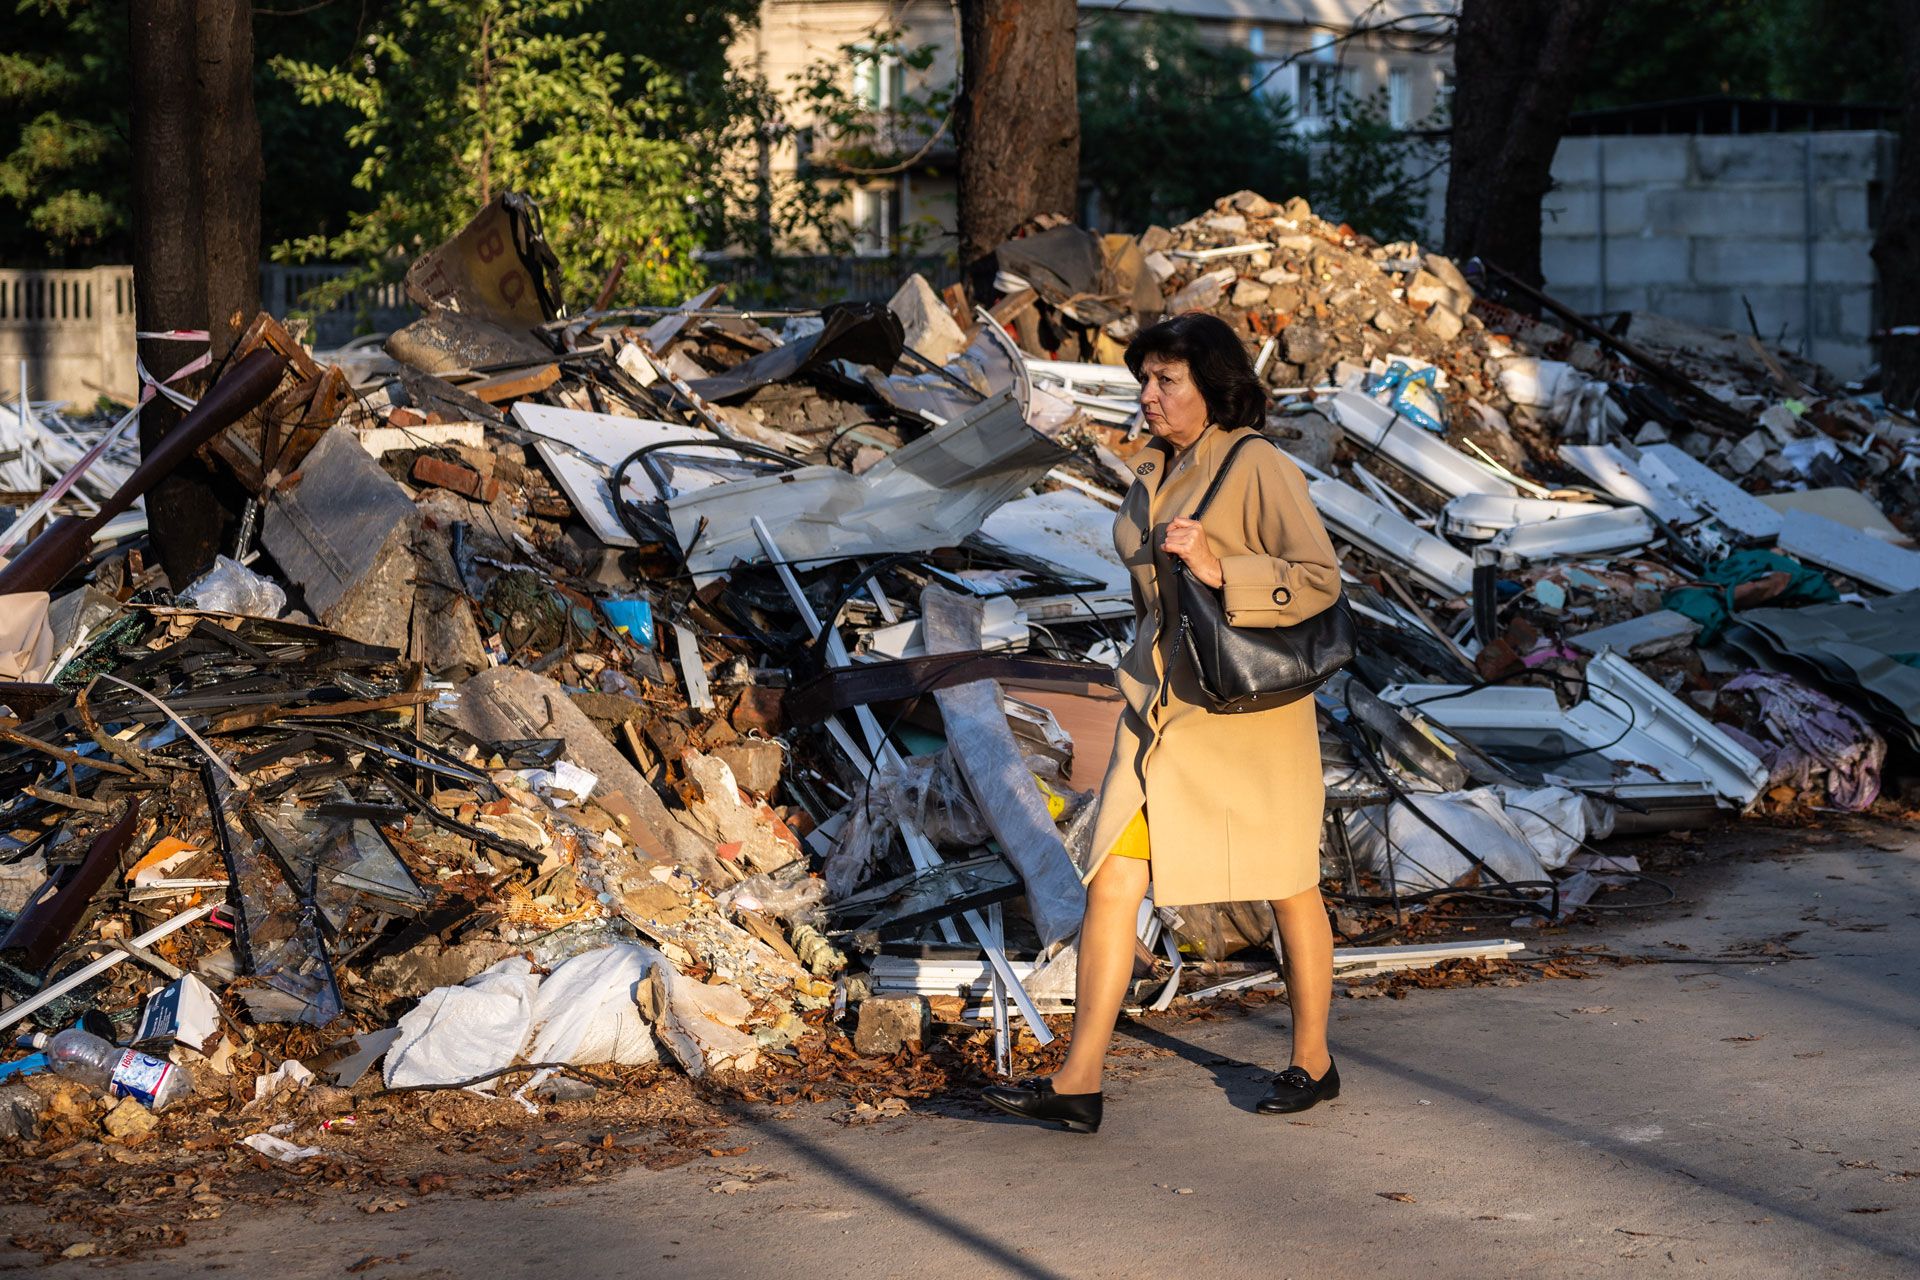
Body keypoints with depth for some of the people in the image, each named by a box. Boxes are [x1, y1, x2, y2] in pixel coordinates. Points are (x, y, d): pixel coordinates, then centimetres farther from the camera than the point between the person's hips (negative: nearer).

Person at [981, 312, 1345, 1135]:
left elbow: (1320, 578, -20)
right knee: (1112, 882, -2)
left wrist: (1219, 570, -29)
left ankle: (1312, 1061, 27)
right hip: (1160, 710, 7)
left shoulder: (1259, 470, -13)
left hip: (1250, 710, -7)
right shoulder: (1153, 476, 9)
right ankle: (1078, 1083, 0)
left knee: (1288, 889, 10)